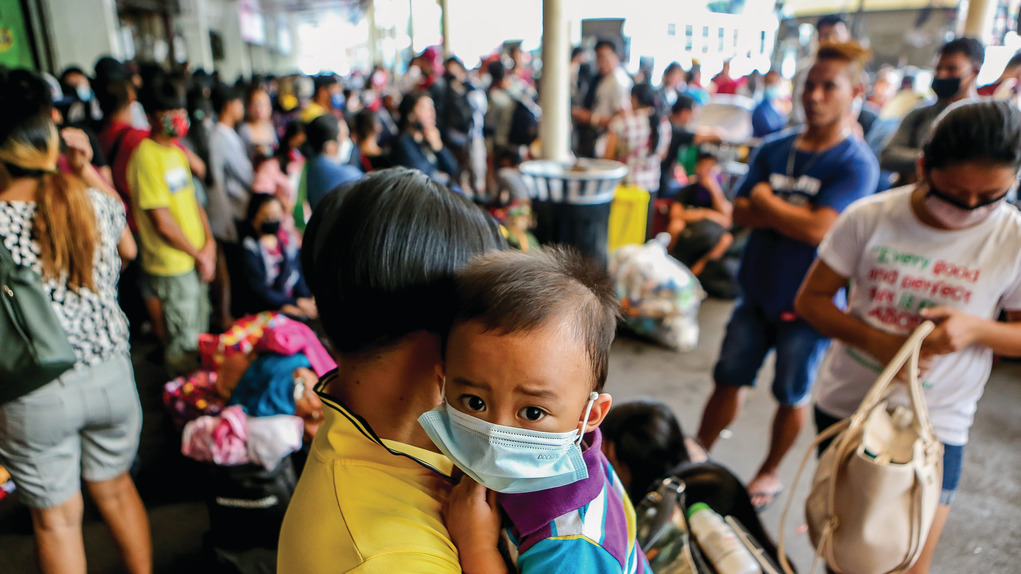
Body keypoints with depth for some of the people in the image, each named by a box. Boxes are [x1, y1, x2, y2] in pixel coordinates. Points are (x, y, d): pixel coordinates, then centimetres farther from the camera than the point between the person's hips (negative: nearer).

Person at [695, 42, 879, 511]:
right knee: (729, 378, 13)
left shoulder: (856, 164, -13)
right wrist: (792, 214, -18)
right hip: (758, 292, 4)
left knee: (793, 395, 12)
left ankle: (771, 472, 32)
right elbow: (740, 213, -4)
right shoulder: (774, 150, 2)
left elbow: (817, 230, -24)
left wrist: (766, 201, -10)